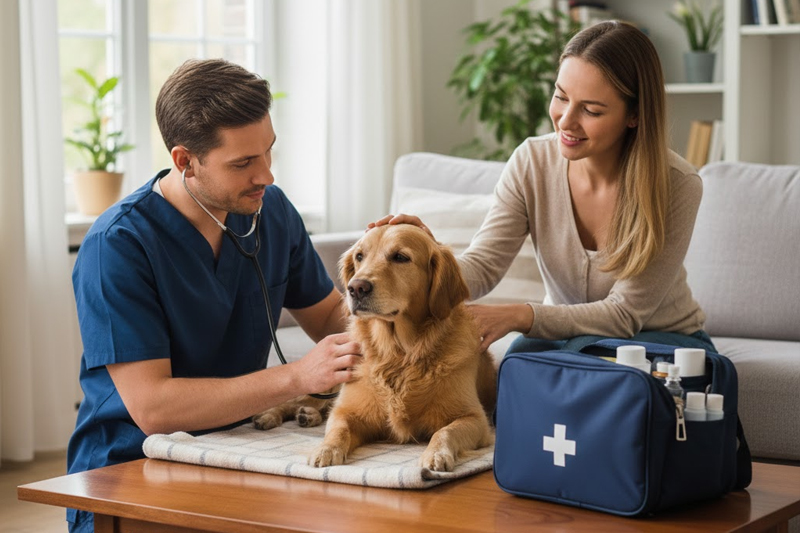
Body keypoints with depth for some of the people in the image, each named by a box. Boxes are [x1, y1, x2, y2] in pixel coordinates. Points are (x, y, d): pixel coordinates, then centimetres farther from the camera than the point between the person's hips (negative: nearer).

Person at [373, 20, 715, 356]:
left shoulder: (677, 186, -22)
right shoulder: (531, 162, -11)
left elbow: (623, 313, -21)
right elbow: (481, 268, -16)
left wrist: (519, 316, -35)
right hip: (563, 336, 2)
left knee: (588, 349, -34)